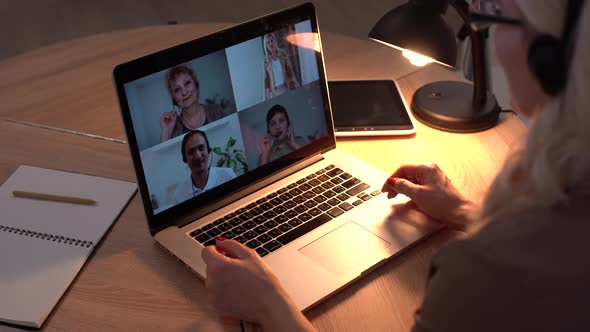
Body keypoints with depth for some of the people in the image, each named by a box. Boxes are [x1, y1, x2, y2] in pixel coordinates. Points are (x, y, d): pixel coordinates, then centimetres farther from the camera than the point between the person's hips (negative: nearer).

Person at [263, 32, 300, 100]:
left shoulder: (283, 53, 2)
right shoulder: (265, 60, -1)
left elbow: (290, 69, 5)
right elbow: (265, 78, 2)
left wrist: (295, 82, -2)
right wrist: (266, 91, -2)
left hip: (286, 86, 1)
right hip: (274, 90, -1)